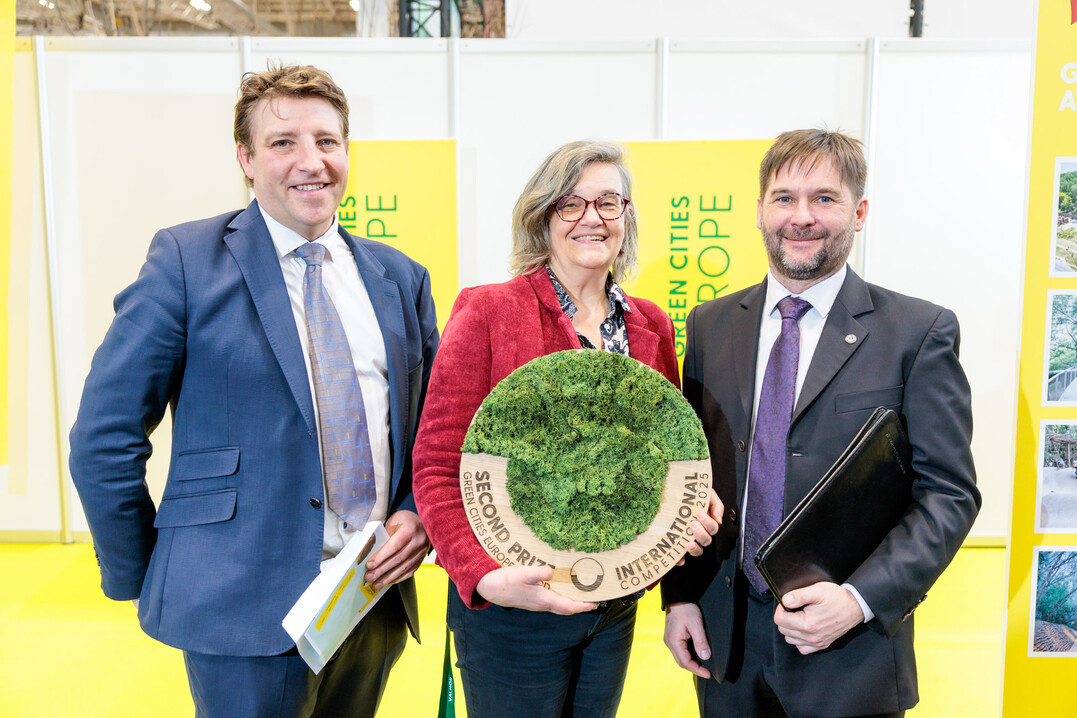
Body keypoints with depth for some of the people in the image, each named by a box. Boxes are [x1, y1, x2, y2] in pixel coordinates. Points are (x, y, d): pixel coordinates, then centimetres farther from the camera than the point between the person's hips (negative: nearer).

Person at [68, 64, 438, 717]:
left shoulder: (401, 277, 6)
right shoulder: (186, 261, -7)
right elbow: (105, 438, -6)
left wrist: (420, 513, -3)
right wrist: (141, 583, -2)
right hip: (244, 611, -4)